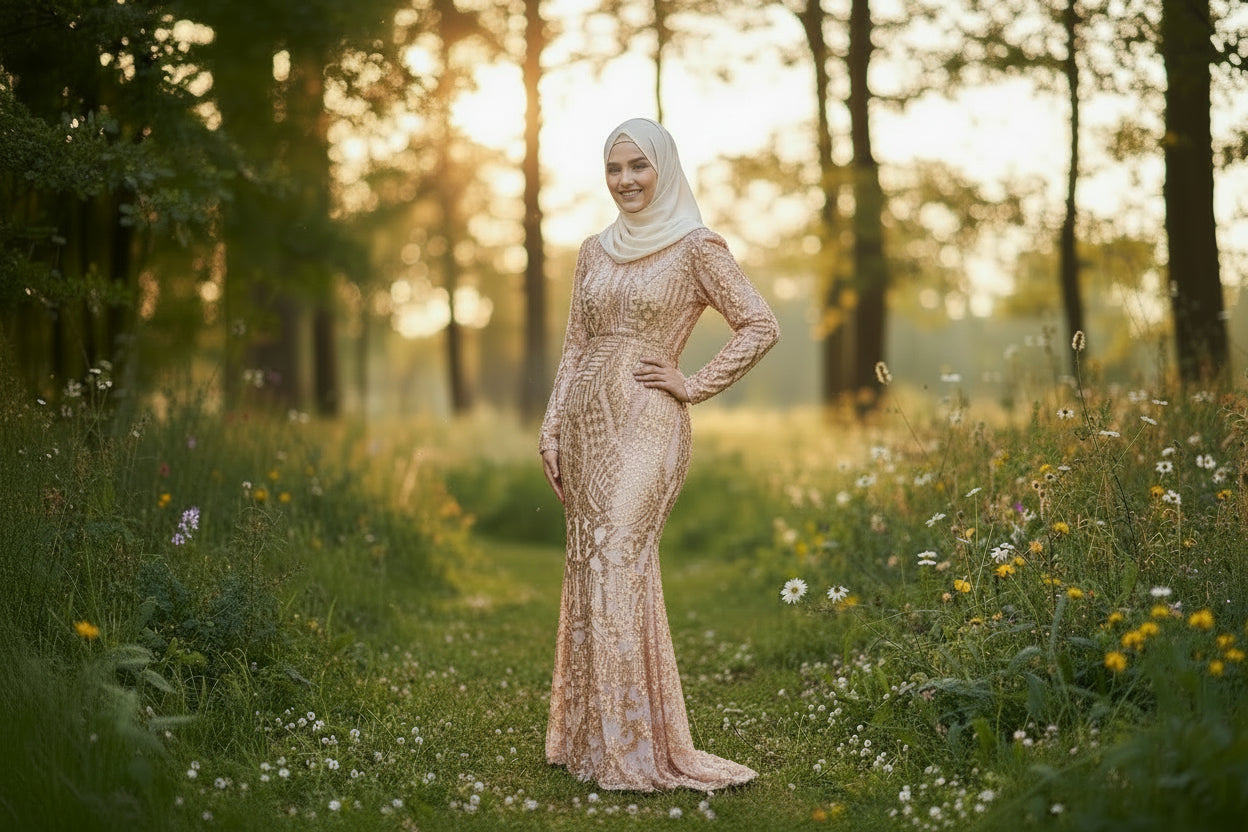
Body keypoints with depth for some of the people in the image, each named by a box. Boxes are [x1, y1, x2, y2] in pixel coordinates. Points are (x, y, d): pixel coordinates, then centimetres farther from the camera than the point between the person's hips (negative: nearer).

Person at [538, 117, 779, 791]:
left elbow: (760, 326, -5)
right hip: (585, 421, 6)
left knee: (619, 565, -16)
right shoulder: (595, 252, 15)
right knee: (588, 567, 4)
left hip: (646, 422, -6)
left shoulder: (696, 248, -1)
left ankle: (637, 747, -11)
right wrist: (552, 428, 9)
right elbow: (575, 348, 16)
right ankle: (591, 734, 12)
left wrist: (693, 385, -8)